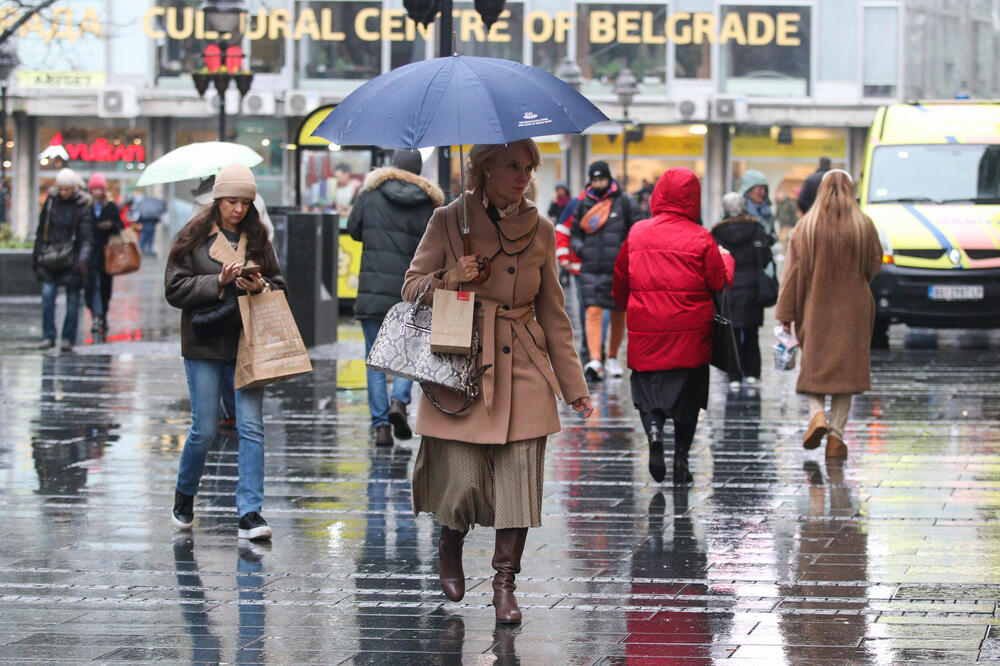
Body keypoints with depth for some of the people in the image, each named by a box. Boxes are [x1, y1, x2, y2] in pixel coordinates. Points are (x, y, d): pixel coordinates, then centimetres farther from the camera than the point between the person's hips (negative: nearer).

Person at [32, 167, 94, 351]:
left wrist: (82, 260, -23)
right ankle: (48, 336, -2)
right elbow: (41, 230, 14)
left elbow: (87, 238, -10)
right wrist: (36, 254, 13)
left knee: (73, 299, 2)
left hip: (72, 259, -2)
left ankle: (69, 339, 11)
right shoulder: (50, 201, 5)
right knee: (47, 294, -8)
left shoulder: (82, 207, -6)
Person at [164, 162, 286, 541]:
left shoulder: (257, 239, 9)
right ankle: (184, 497, 27)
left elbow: (279, 286, 13)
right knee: (205, 430, 0)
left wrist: (261, 287, -9)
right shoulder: (194, 237, 0)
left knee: (251, 426, -8)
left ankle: (250, 513, -8)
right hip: (205, 346, -2)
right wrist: (219, 282, -16)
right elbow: (175, 289, -5)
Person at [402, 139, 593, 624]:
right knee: (464, 480, -5)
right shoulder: (449, 220, 0)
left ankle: (505, 583, 8)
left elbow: (553, 313, 13)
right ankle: (450, 548, 27)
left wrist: (574, 385, 12)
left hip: (523, 372, 2)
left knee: (520, 480, -5)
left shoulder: (540, 230, 8)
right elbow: (411, 288, 7)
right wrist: (447, 279, -15)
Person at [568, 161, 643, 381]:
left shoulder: (624, 202, 2)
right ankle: (595, 360, -22)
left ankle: (612, 358, 24)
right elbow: (574, 233, 20)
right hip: (591, 269, 1)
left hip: (618, 269, -1)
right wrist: (579, 248, 3)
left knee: (618, 315, 8)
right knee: (593, 312, -13)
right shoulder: (584, 205, 10)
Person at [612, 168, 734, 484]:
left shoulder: (637, 233, 1)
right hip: (690, 334, -1)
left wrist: (625, 305, 32)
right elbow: (719, 282, -2)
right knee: (687, 394, 11)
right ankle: (681, 456, 10)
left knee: (646, 389, 10)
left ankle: (654, 431, -18)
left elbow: (620, 278, 12)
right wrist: (726, 259, 19)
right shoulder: (701, 238, -7)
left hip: (645, 331, 1)